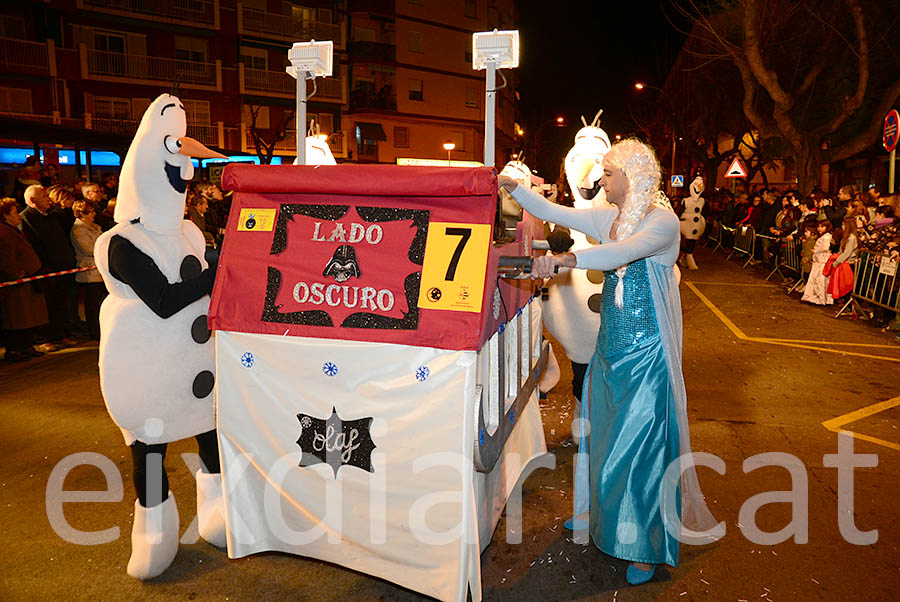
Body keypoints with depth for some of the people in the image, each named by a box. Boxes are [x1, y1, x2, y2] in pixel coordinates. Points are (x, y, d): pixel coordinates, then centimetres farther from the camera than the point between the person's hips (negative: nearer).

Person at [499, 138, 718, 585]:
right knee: (608, 440, 16)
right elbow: (552, 213, 12)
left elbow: (622, 252, -33)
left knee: (640, 444, 1)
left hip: (646, 353, -7)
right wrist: (511, 186, 4)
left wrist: (565, 259, -47)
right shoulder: (607, 217, 7)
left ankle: (647, 546, 19)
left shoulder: (663, 221, -14)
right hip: (610, 347, 7)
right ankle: (610, 524, 35)